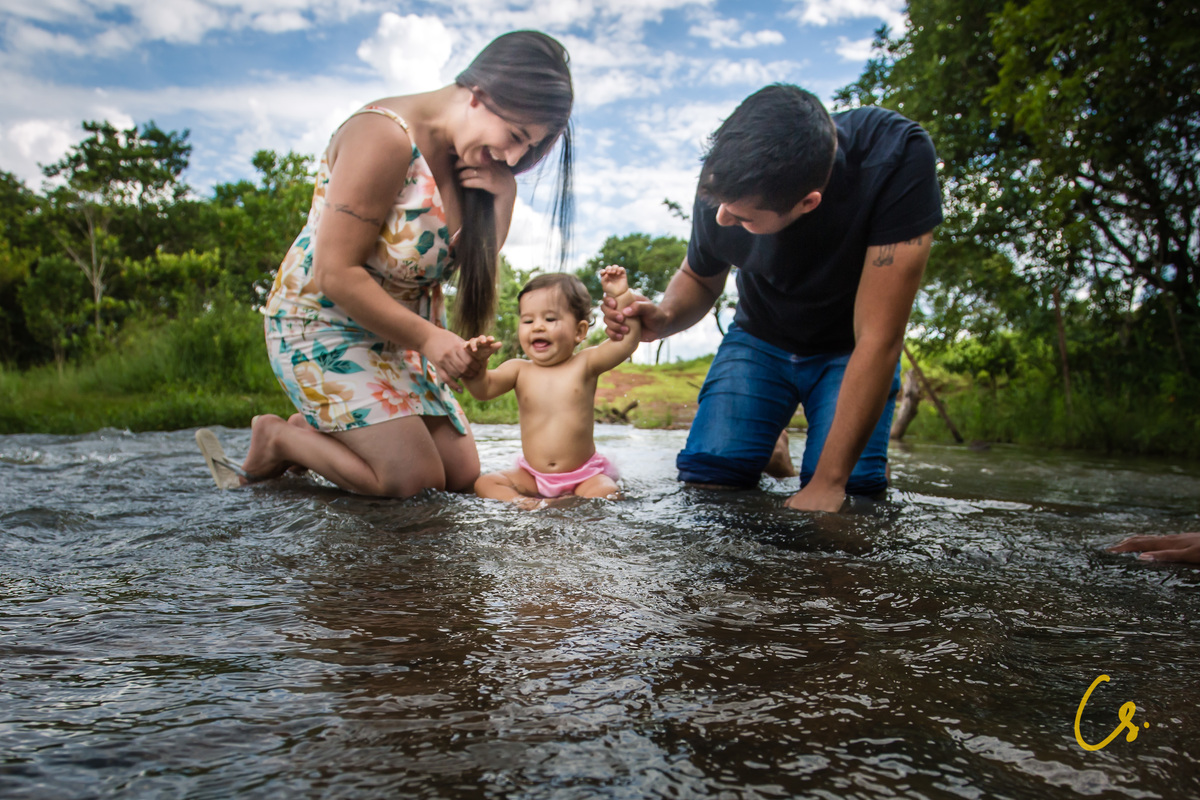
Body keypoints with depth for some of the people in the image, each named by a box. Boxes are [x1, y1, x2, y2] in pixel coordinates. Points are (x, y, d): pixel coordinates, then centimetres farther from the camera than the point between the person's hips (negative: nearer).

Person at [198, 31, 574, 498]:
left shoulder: (466, 157, 1)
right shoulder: (385, 136, -24)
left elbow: (477, 266, 4)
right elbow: (335, 273, -26)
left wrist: (502, 198, -12)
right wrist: (427, 336, -22)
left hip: (397, 335, 8)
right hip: (326, 323, -8)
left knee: (462, 475, 3)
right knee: (413, 478, -17)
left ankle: (314, 431, 19)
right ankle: (278, 437, 7)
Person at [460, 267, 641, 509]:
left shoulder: (585, 364, -5)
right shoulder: (519, 370, 0)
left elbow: (626, 341, -17)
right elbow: (483, 388, -13)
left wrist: (621, 297, -24)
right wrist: (477, 363, -33)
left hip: (582, 475, -2)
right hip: (531, 475, 3)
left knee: (605, 492, -29)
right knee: (484, 483, -12)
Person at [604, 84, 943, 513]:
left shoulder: (897, 157, -34)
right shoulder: (722, 185, -23)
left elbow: (878, 339, -33)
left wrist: (827, 483, -33)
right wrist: (664, 317, -25)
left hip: (850, 349, -2)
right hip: (760, 340, 2)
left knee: (847, 497, -22)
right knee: (705, 476, -15)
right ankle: (770, 446, 18)